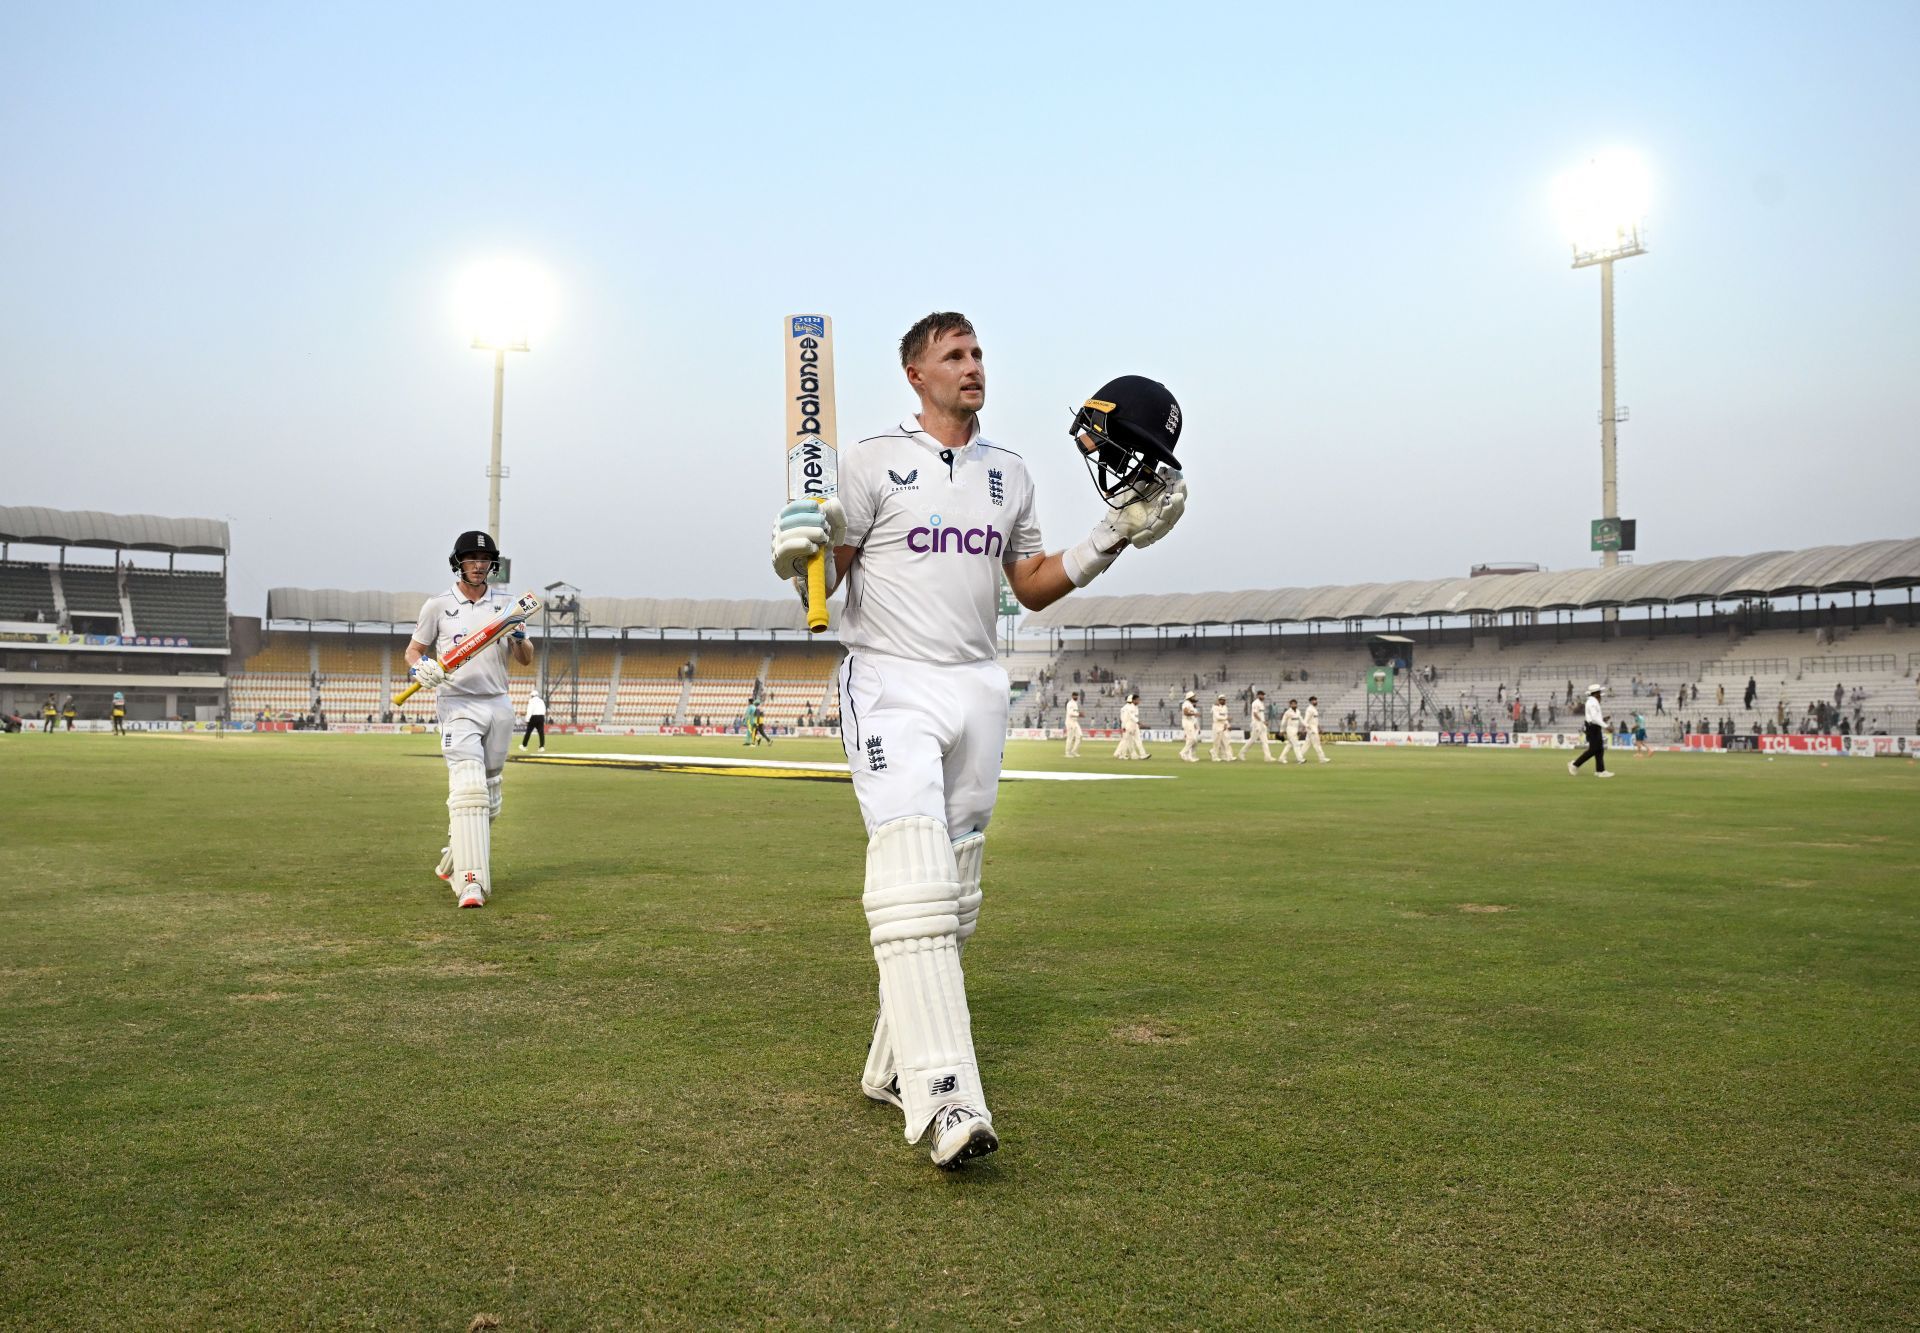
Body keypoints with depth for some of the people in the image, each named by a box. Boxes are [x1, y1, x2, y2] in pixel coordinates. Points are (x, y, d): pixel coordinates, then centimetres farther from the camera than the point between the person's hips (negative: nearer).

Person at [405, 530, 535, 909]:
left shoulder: (505, 604, 9)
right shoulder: (438, 605, 2)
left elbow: (526, 660, 8)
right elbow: (413, 650, 10)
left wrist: (518, 635, -13)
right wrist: (421, 668, -13)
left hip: (499, 706, 4)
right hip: (458, 705, -4)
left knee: (490, 796, 12)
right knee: (469, 789, -20)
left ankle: (453, 860, 32)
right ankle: (471, 881, -26)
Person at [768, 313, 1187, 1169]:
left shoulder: (1009, 473, 15)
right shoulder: (874, 460, 0)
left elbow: (1032, 587, 17)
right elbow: (824, 581, -2)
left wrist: (1114, 536, 7)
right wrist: (798, 551, -24)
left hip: (978, 690, 6)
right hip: (891, 687, -6)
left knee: (955, 898, 9)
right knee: (912, 879, -20)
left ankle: (894, 1066, 22)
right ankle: (946, 1098, -26)